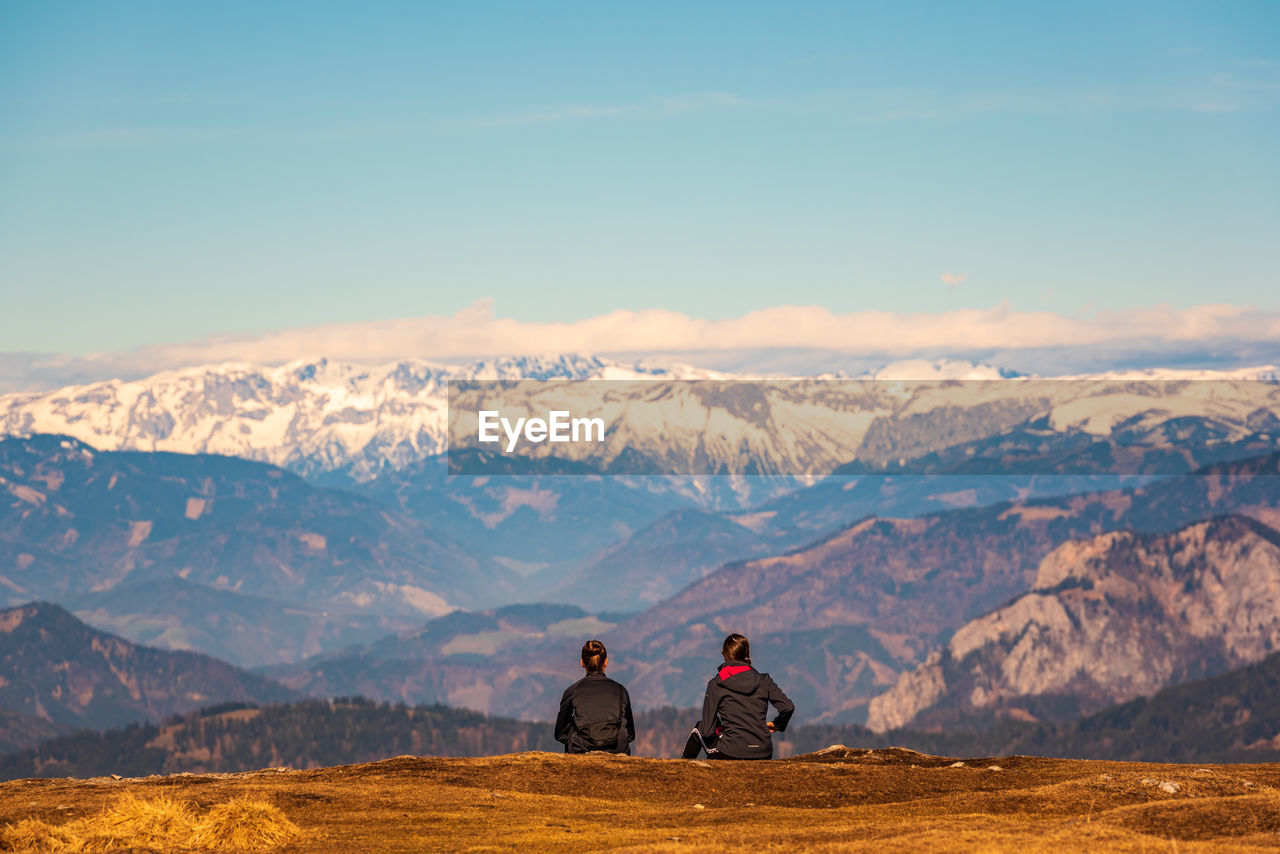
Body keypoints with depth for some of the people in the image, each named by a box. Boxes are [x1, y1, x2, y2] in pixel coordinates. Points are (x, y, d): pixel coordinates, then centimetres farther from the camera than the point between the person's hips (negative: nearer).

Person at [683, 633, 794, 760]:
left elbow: (707, 731, -3)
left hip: (732, 755, -3)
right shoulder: (763, 680, 4)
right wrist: (777, 725, 19)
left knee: (699, 729, 28)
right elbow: (788, 708, -1)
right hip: (764, 756, 3)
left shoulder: (716, 684, -2)